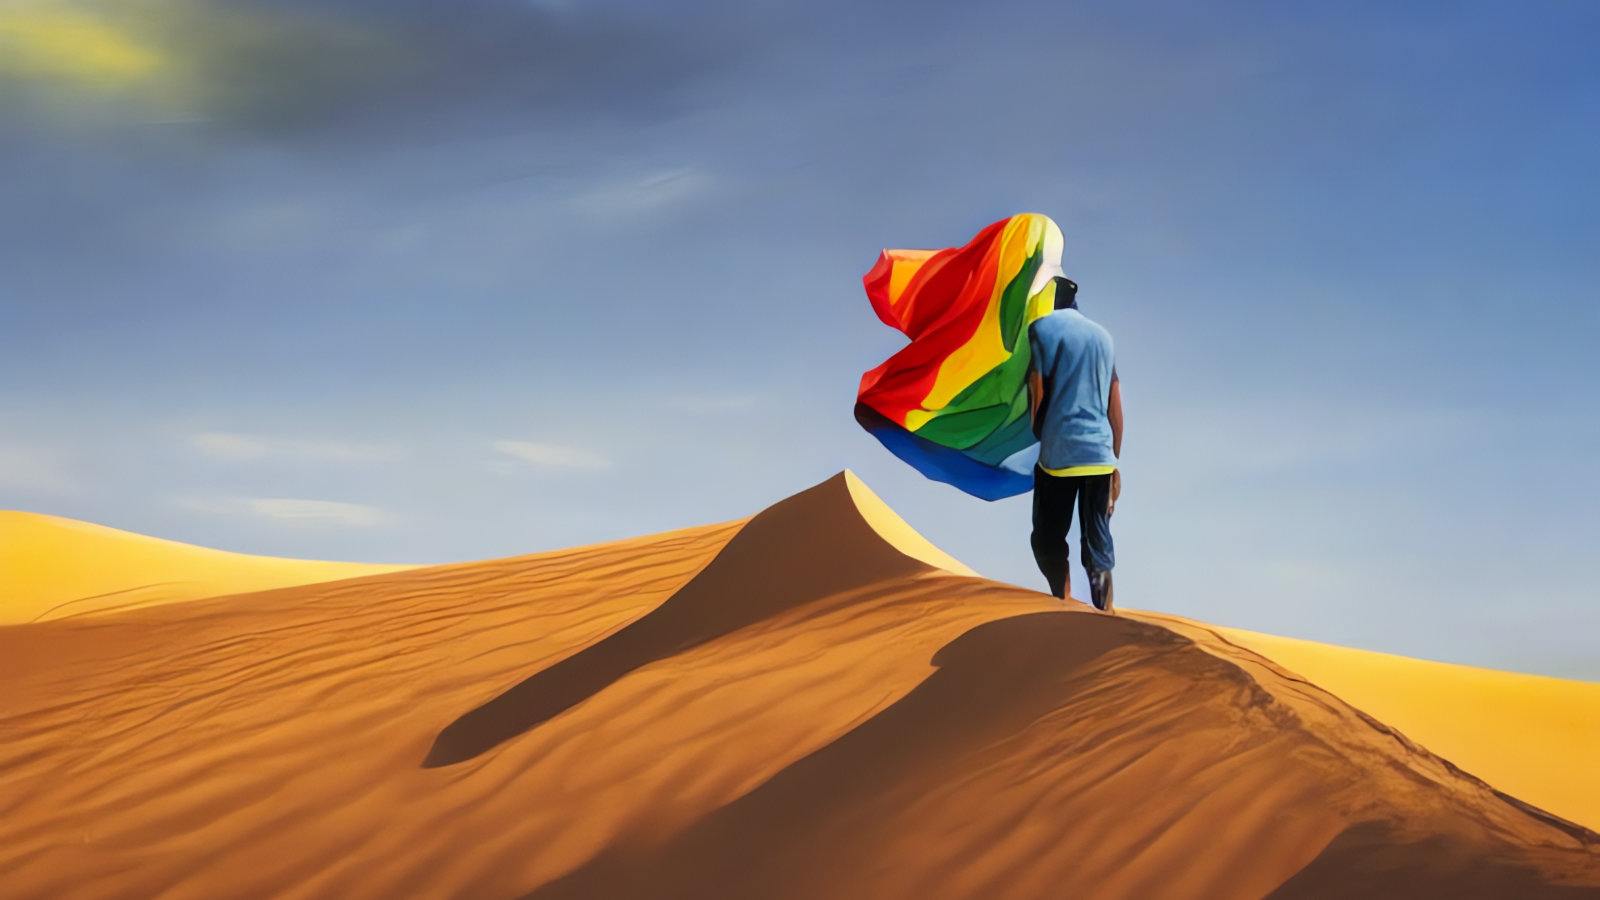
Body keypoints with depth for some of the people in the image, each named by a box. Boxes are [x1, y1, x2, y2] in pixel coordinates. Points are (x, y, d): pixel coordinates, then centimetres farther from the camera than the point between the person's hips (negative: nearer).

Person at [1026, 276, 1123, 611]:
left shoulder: (1041, 328, 1)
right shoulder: (1102, 335, 16)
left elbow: (1038, 395, -3)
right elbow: (1115, 408, 16)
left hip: (1058, 454, -4)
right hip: (1100, 455, 4)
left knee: (1048, 541, 9)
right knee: (1098, 545, 4)